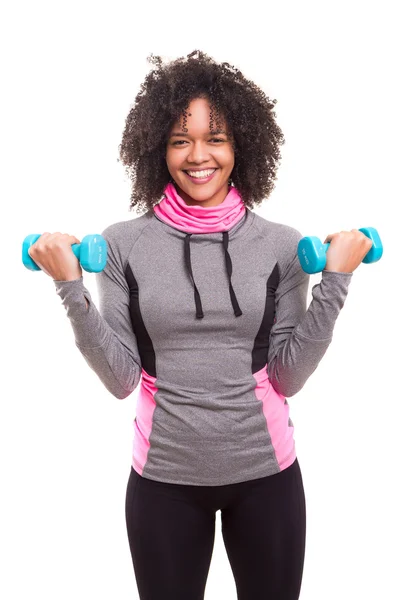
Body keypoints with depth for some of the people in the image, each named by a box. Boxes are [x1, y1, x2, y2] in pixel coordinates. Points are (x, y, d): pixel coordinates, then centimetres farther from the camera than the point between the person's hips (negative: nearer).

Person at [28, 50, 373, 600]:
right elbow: (121, 378, -8)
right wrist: (70, 286, -17)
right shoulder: (124, 243, -7)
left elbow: (289, 376, -7)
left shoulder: (280, 245, -5)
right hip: (163, 477, 0)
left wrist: (335, 280, -14)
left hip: (265, 472, 1)